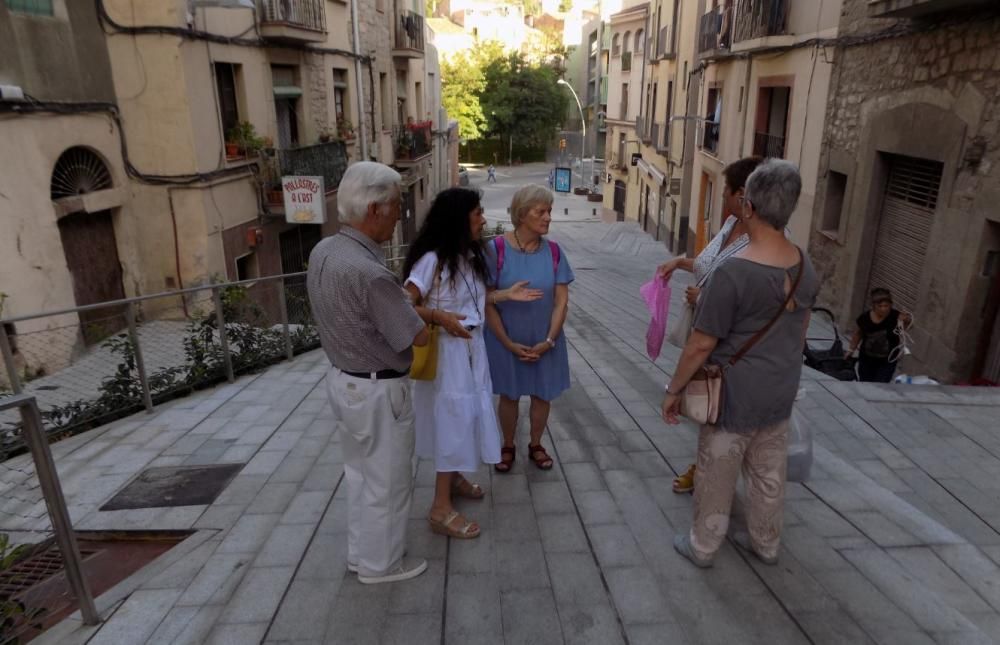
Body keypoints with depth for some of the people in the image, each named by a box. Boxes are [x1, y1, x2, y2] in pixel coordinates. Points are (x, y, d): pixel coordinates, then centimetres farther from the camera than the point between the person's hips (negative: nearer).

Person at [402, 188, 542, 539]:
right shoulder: (433, 259, -19)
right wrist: (440, 317, -29)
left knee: (467, 415, 19)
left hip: (471, 346, 9)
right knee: (452, 419, -3)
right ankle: (441, 509, 9)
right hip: (446, 350, -8)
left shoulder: (469, 256, 6)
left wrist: (506, 295, 5)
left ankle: (454, 477, 41)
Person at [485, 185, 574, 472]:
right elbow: (488, 302, -13)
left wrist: (548, 341, -10)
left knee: (543, 394, 14)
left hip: (545, 341, 3)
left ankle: (536, 445, 37)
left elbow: (561, 301, -4)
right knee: (509, 395, 14)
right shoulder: (497, 249, -16)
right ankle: (508, 447, 35)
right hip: (506, 341, -2)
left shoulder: (553, 252, -7)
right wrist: (509, 343, -13)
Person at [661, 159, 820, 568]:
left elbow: (701, 345, -20)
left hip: (734, 395, -6)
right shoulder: (805, 268, -3)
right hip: (780, 393, 7)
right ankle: (765, 543, 41)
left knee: (717, 476, 12)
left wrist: (674, 390, -8)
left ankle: (702, 546, 31)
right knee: (769, 474, 22)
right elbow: (800, 333, 10)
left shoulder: (733, 272, -26)